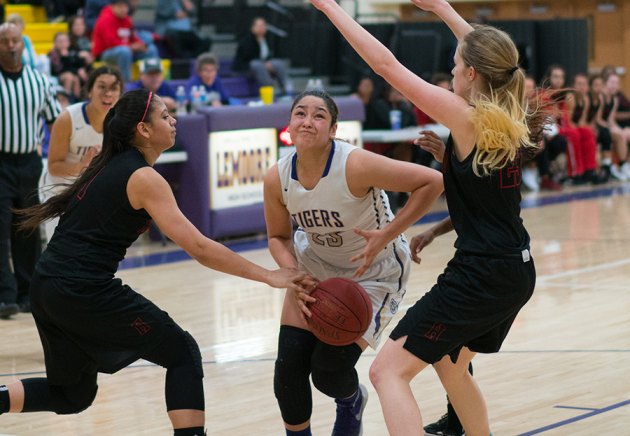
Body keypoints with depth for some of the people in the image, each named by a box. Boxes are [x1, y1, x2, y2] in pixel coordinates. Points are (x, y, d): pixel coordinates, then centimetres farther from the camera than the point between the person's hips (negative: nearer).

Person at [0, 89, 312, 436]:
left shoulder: (107, 165, 16)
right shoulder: (144, 178, -10)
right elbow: (199, 248, -16)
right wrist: (268, 276, -13)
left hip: (46, 287, 8)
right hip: (86, 291, -8)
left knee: (73, 395, 21)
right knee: (182, 354, 5)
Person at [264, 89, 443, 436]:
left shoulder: (356, 166, -31)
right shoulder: (277, 179, -16)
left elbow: (431, 182, -28)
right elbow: (278, 237, 1)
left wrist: (386, 235, -29)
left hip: (374, 273, -4)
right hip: (315, 265, 4)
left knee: (328, 370, -12)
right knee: (289, 366, -6)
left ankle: (352, 402, 26)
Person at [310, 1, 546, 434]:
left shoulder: (467, 118, -14)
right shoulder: (512, 118, 5)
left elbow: (387, 64, -13)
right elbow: (488, 56, 26)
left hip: (479, 276, -9)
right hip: (518, 272, 9)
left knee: (389, 370, -7)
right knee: (449, 363, 30)